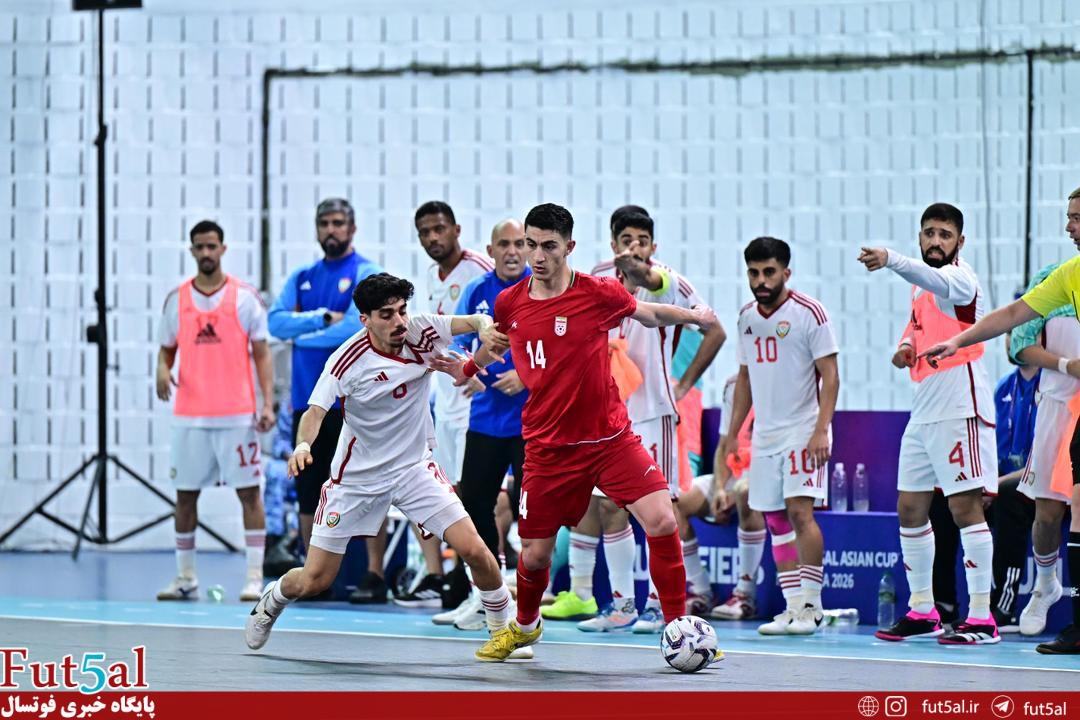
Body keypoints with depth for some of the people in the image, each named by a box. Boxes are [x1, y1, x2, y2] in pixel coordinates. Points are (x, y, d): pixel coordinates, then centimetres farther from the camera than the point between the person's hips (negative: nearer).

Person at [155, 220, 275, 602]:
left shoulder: (245, 297, 0)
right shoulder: (177, 299, 8)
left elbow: (262, 354, 0)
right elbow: (166, 350, 15)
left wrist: (268, 403, -10)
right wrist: (163, 371, -9)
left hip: (237, 413, -3)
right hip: (189, 415, 3)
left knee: (249, 492, -4)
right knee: (185, 494, 6)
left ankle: (254, 577, -2)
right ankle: (185, 577, 15)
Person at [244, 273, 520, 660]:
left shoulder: (420, 332, -11)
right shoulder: (348, 360, -20)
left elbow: (475, 321, -9)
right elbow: (315, 411, -25)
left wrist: (486, 327, -33)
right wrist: (303, 443, -46)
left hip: (414, 467, 2)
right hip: (355, 478, -2)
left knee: (473, 549, -15)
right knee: (313, 581, 2)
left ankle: (504, 629, 9)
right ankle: (271, 601, 38)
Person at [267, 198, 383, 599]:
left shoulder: (365, 274, -2)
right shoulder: (302, 278, 15)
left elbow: (355, 325, -16)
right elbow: (276, 321, 2)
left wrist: (302, 335, -4)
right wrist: (323, 317, -12)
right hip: (308, 400, 6)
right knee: (308, 493, 8)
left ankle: (375, 572, -4)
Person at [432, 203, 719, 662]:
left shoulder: (599, 293, -8)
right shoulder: (508, 304, -1)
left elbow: (649, 314, 13)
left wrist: (692, 316, 1)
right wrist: (465, 368, 5)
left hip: (610, 438, -2)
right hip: (548, 448, 2)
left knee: (661, 521, -20)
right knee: (534, 555, 6)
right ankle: (525, 626, 39)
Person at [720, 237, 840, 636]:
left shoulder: (809, 313, -9)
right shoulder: (747, 316, 11)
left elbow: (830, 375, -10)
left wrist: (821, 430, -19)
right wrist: (732, 433, 18)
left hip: (803, 431, -7)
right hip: (765, 434, 7)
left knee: (800, 511, -15)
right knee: (775, 518, 4)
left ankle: (811, 606, -11)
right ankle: (793, 607, 8)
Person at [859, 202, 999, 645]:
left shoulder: (960, 277, -10)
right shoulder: (921, 287, 16)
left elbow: (937, 281, -34)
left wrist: (890, 260, -53)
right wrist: (906, 348, 5)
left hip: (961, 410, -9)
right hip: (923, 410, 9)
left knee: (965, 506, -11)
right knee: (910, 508, 10)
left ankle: (982, 618, -11)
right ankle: (922, 612, 19)